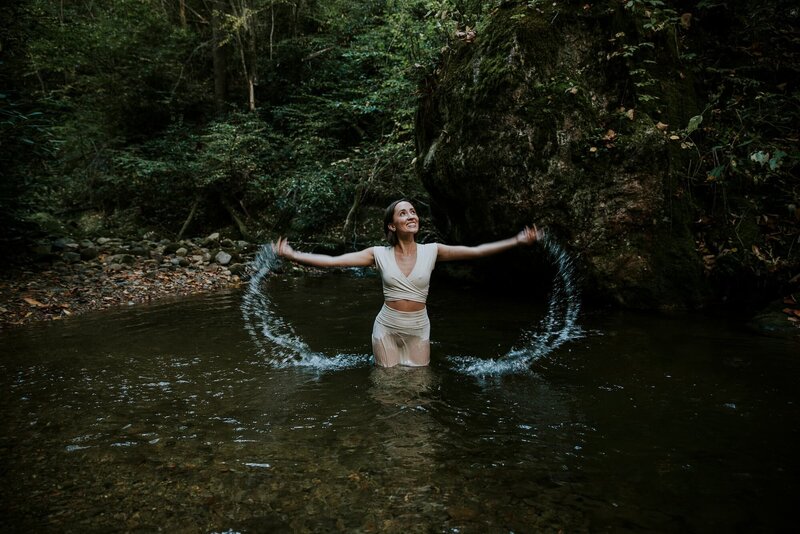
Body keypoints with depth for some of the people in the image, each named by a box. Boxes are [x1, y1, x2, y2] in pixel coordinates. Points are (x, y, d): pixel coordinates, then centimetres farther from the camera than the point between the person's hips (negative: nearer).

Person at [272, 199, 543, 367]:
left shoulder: (431, 251, -7)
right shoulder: (379, 254, -9)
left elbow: (475, 251, -9)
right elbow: (332, 261, -12)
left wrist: (518, 241, -14)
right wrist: (292, 255, -20)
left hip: (418, 330, 1)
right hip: (387, 328, -1)